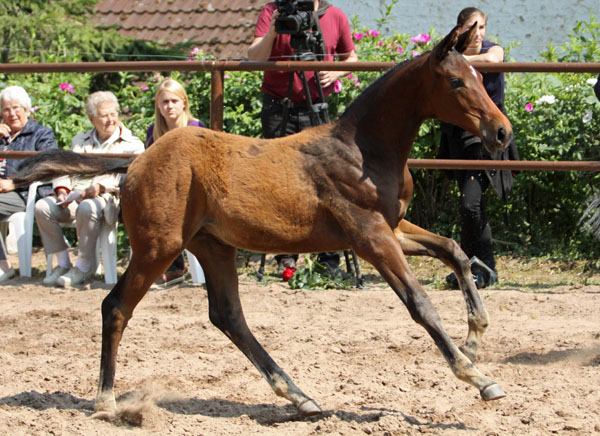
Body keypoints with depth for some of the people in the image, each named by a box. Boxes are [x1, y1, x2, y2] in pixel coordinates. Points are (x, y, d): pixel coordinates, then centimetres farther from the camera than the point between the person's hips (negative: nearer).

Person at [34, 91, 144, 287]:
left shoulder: (132, 144, 9)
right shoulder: (80, 140, 27)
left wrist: (102, 186, -22)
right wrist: (62, 190, -1)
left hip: (108, 198, -5)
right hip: (74, 197, 5)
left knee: (88, 208, -40)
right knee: (42, 206, -24)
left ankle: (84, 266, -24)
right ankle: (63, 263, -13)